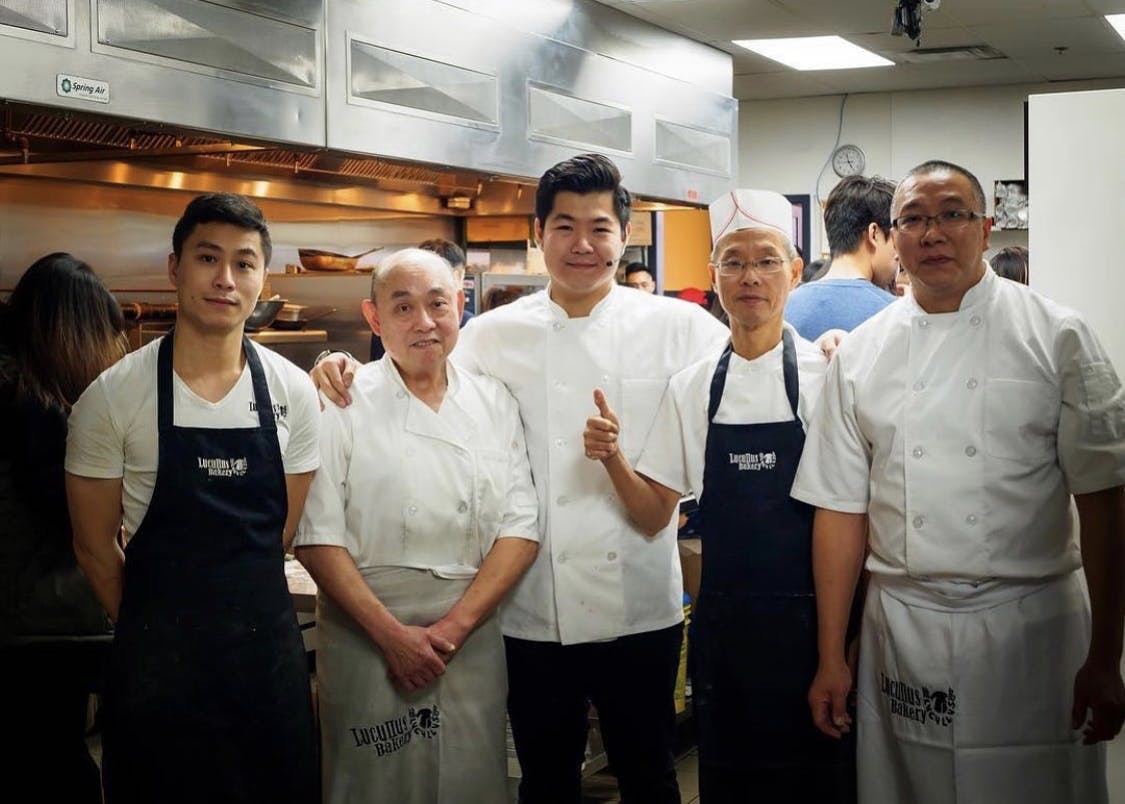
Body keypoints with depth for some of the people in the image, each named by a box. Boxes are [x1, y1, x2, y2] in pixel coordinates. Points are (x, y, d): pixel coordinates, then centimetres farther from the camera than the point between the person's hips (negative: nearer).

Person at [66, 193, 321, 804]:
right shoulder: (112, 396, -8)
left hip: (269, 645, 3)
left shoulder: (294, 392, 0)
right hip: (158, 661, -2)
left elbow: (283, 535, 7)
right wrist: (154, 633, 7)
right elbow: (94, 547, 0)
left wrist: (237, 611, 5)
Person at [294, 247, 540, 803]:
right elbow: (317, 537, -7)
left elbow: (520, 528, 2)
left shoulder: (493, 403, 6)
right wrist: (391, 633, -14)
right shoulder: (343, 404, -3)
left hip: (472, 636, 3)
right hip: (366, 632, -3)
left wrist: (455, 626, -9)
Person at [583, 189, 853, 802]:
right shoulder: (691, 387, 5)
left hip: (810, 615, -3)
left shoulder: (825, 376, -6)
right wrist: (612, 458, -9)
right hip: (723, 619, 3)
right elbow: (654, 514, 8)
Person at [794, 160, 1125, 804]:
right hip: (902, 630, 2)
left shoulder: (1057, 335, -2)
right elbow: (841, 508, 5)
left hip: (1029, 629, -2)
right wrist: (831, 658, 3)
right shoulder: (860, 354, 5)